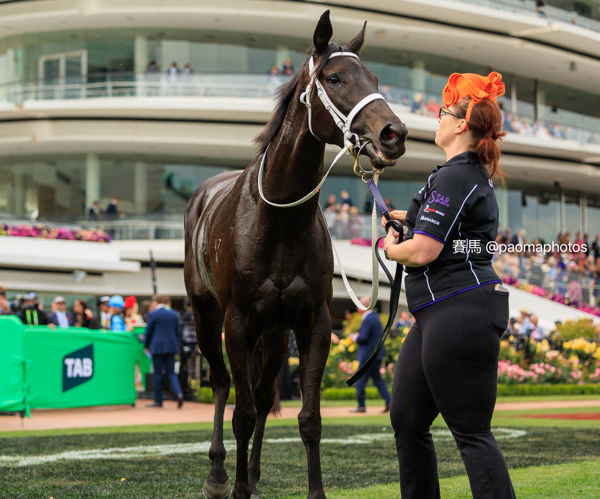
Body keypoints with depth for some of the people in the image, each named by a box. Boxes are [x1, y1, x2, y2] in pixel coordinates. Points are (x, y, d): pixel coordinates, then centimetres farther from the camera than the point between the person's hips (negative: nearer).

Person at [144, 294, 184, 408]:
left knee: (157, 373, 3)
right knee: (171, 372, 7)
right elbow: (177, 331, 12)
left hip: (157, 346, -4)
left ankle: (158, 401, 7)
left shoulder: (153, 314, -6)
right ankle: (178, 393, -17)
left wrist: (146, 345, 12)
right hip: (171, 346, 4)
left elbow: (149, 331, -2)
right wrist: (176, 349, 17)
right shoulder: (174, 314, 8)